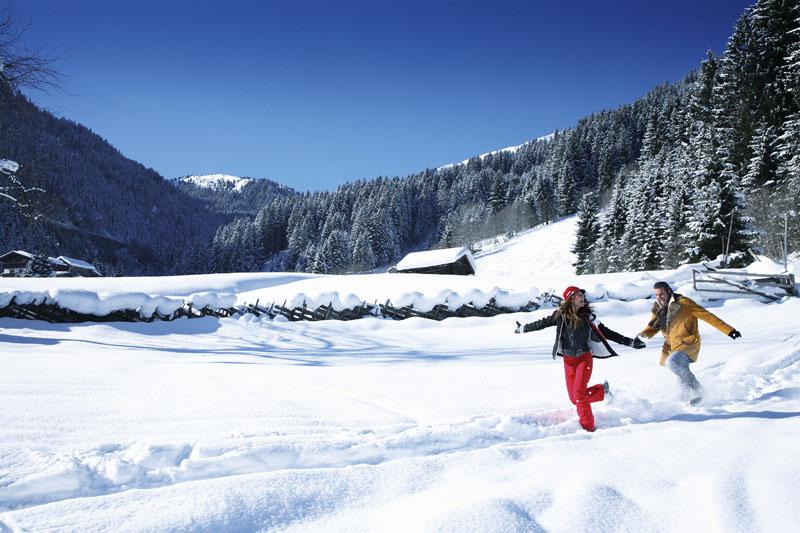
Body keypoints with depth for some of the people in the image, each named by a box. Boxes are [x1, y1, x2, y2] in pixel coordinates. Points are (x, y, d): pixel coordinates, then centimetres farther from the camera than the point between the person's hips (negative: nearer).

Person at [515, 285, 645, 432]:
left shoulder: (588, 316, -4)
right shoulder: (560, 315, -4)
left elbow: (605, 332, 2)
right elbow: (542, 323, 10)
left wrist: (629, 342, 1)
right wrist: (523, 328, 20)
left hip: (584, 358, -2)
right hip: (568, 360, 2)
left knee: (579, 394, -19)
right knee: (574, 399, 3)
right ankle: (602, 390, 26)